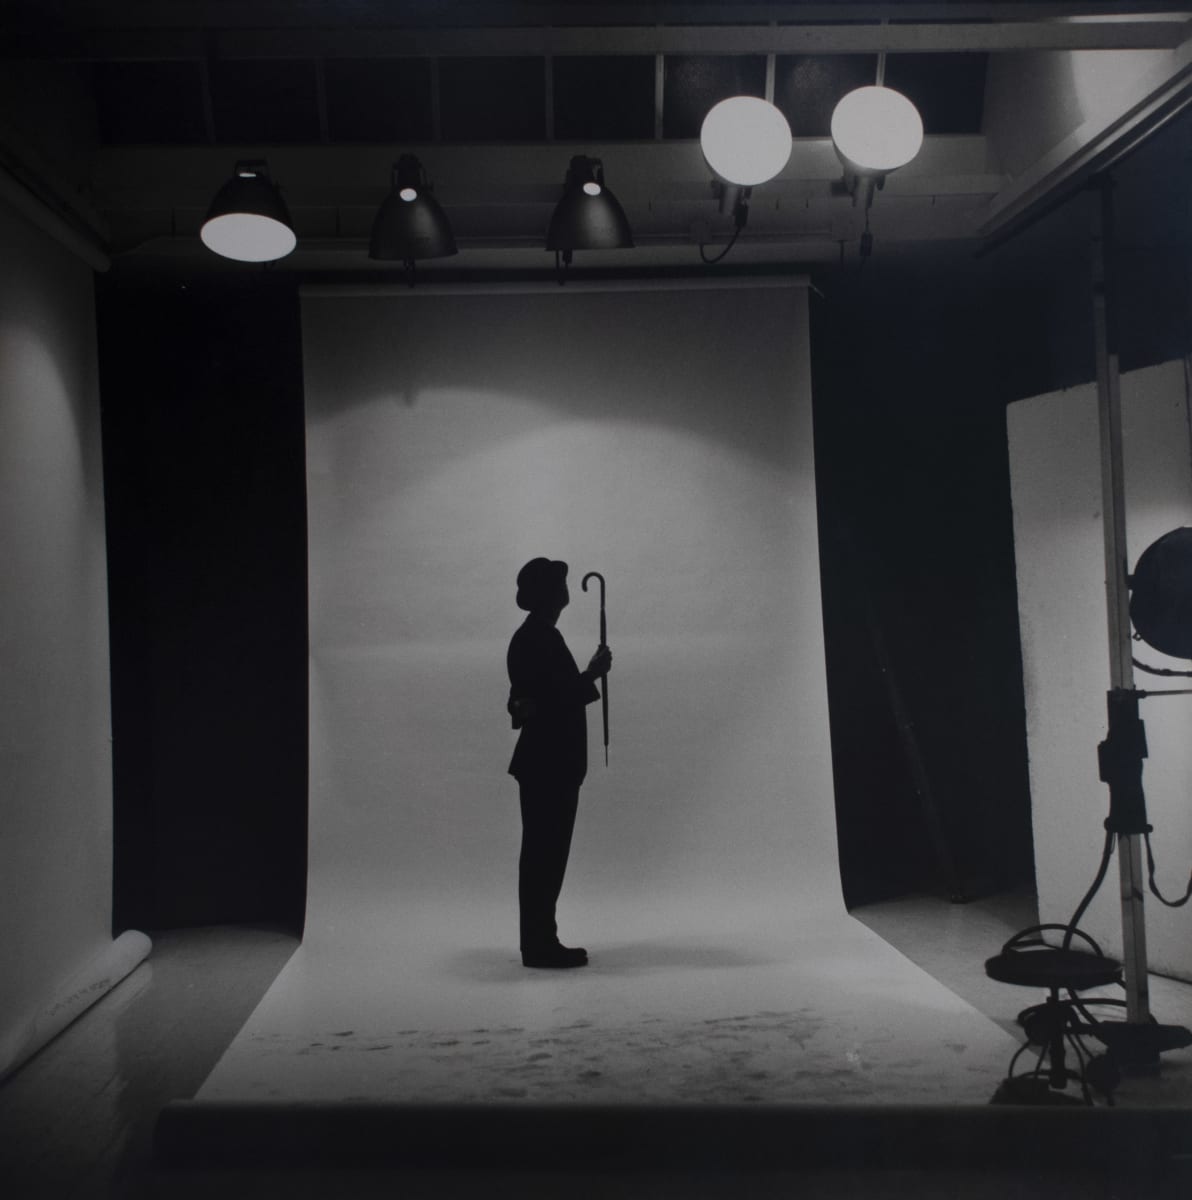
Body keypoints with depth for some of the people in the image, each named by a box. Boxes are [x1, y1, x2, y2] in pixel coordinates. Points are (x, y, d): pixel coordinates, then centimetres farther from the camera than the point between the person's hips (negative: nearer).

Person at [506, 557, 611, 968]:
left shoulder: (538, 636, 15)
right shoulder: (538, 639, -16)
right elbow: (555, 699, -21)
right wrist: (592, 675, -12)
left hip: (549, 761, 10)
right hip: (547, 764, -10)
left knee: (545, 853, 13)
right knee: (545, 853, -5)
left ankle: (540, 940, 20)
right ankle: (539, 944, 1)